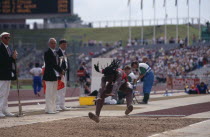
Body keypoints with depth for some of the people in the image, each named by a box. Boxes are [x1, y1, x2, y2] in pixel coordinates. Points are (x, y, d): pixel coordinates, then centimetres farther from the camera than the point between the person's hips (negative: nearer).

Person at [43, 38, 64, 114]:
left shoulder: (55, 53, 17)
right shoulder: (47, 53, -11)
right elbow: (52, 64, -17)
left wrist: (60, 72, 3)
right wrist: (60, 71, -13)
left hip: (55, 75, 9)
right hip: (50, 76, -9)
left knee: (54, 93, 11)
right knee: (49, 93, -5)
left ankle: (52, 108, 15)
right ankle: (49, 109, -3)